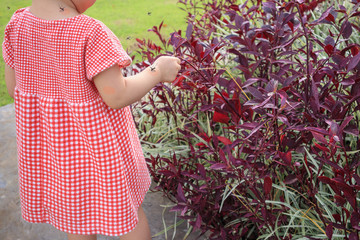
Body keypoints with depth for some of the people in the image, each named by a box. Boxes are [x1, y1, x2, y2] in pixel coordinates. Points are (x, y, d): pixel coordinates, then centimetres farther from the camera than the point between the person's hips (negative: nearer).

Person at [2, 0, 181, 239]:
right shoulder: (90, 33, -29)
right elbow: (117, 96, -24)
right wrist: (158, 71, -10)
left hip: (45, 137, 5)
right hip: (95, 137, -5)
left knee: (77, 210, 26)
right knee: (126, 205, 20)